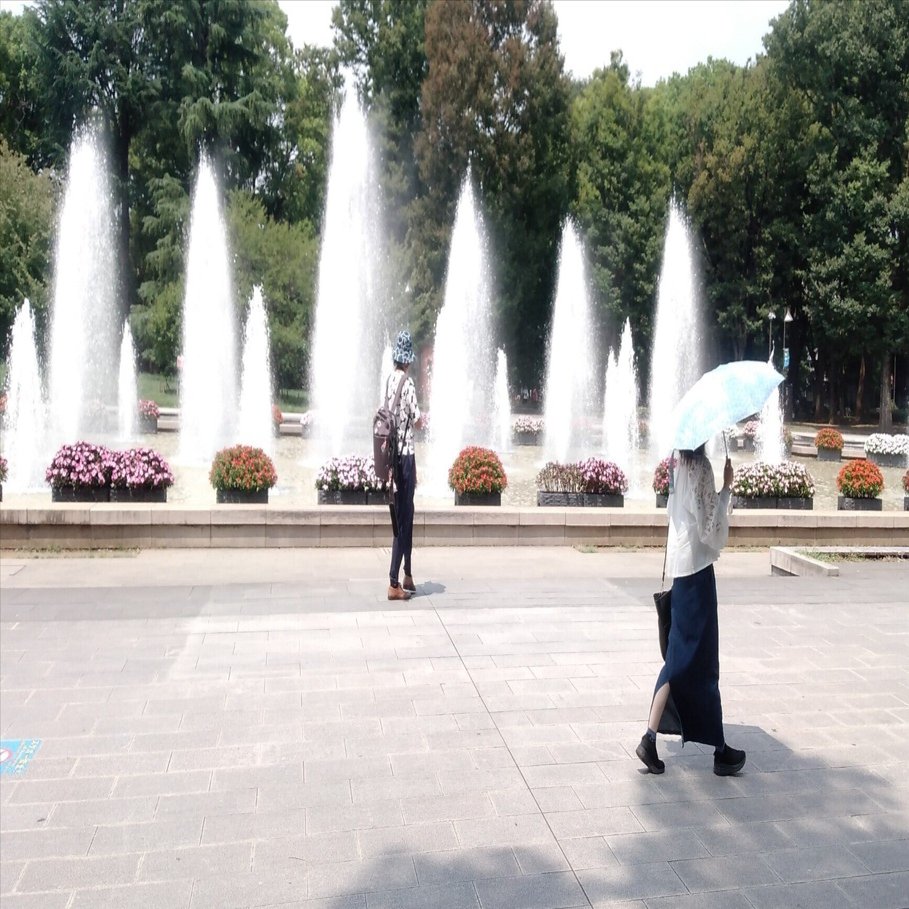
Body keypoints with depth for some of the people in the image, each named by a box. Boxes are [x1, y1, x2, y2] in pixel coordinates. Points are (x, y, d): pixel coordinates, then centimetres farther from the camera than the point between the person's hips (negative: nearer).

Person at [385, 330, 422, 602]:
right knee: (403, 518, -4)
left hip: (393, 452, 7)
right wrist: (421, 417, 7)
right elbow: (417, 419, -15)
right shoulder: (407, 383, -12)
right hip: (405, 453, -7)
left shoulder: (389, 380, 9)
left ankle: (407, 575, 25)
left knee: (405, 516, 16)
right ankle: (394, 583, -3)